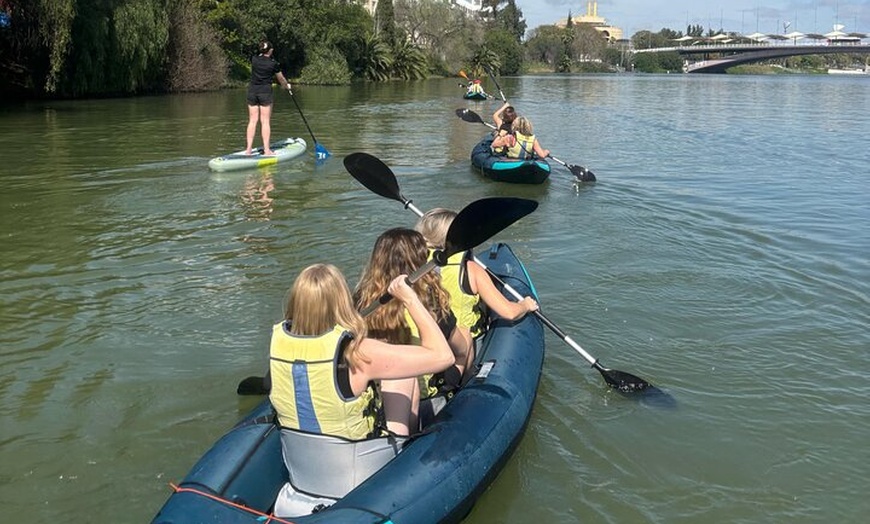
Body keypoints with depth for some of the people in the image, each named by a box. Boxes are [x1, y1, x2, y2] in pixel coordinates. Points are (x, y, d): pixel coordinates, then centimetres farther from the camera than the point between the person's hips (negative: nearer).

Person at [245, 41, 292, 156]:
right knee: (265, 121, -1)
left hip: (252, 90, 3)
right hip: (265, 91, -3)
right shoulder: (273, 63, -4)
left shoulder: (254, 59, 4)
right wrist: (288, 86, 30)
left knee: (252, 120, 5)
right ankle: (266, 149, -2)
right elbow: (281, 79, 10)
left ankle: (249, 149, 3)